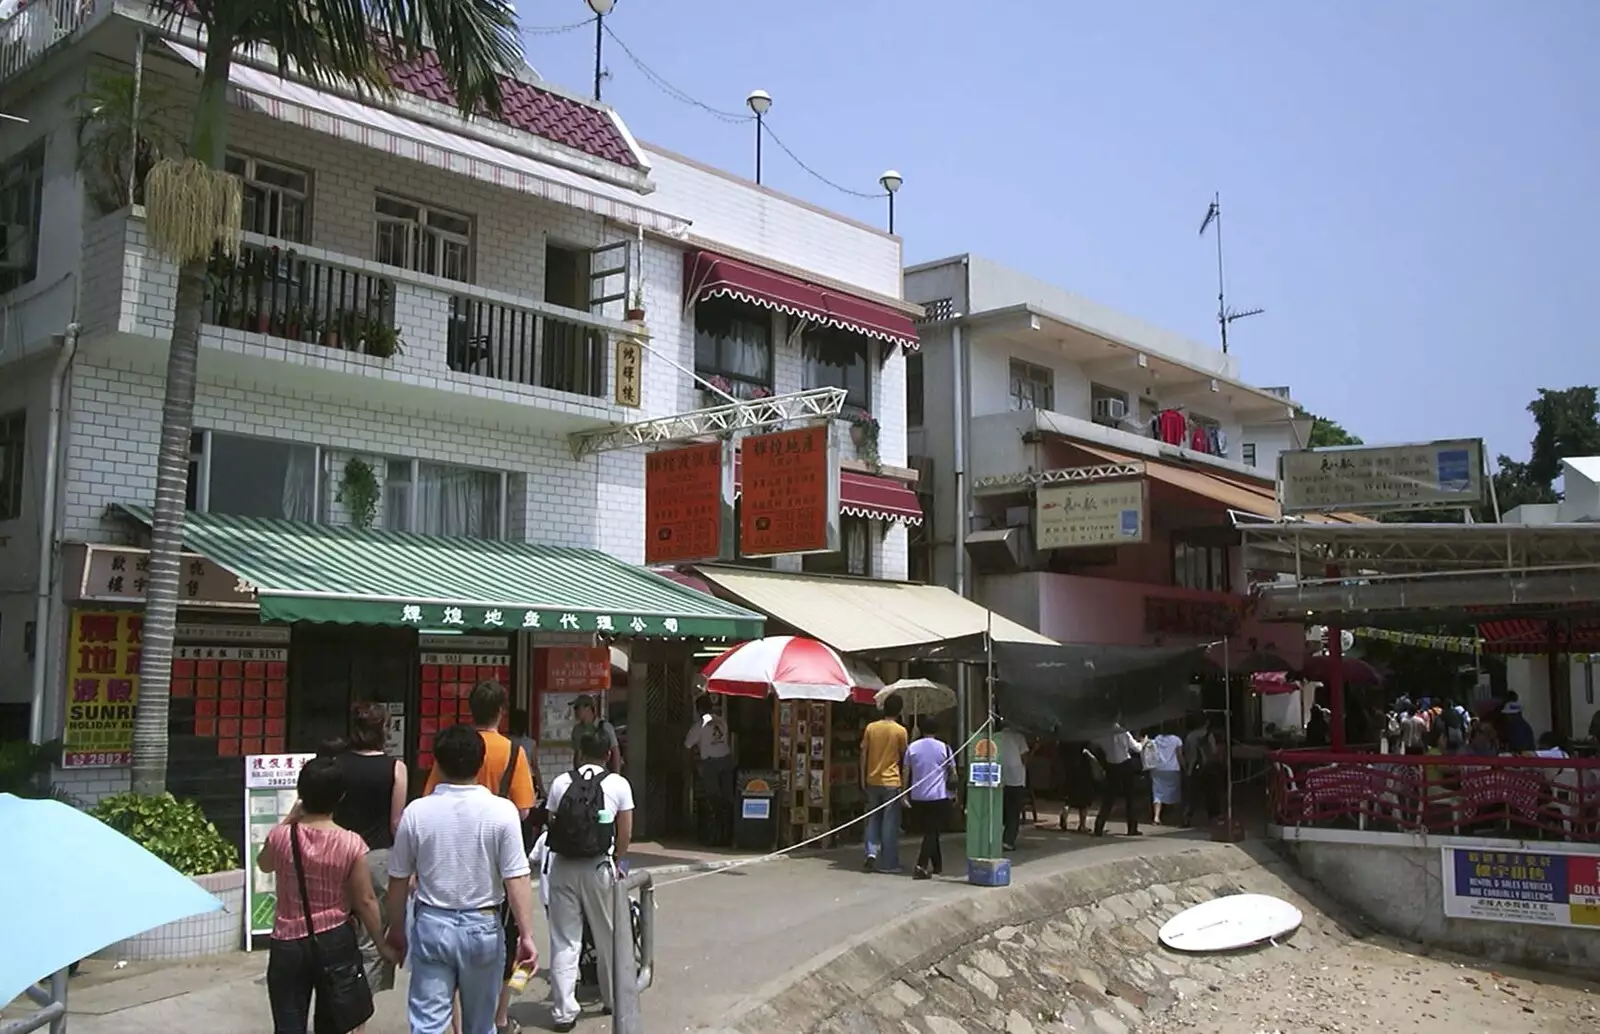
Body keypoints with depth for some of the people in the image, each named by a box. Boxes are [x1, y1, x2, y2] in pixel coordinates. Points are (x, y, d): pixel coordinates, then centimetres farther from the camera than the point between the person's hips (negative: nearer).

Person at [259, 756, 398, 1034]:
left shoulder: (280, 836, -11)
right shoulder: (351, 844, -14)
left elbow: (264, 864, 14)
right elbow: (365, 902, -7)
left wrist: (290, 818, 14)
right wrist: (383, 946, 6)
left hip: (288, 945, 0)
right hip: (336, 941, 0)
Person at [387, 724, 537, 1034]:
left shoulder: (416, 811, -6)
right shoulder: (502, 811, -11)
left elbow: (399, 880, 2)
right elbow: (516, 880, -13)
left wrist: (396, 929, 15)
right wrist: (526, 934, -7)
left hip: (431, 924, 0)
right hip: (482, 927, 0)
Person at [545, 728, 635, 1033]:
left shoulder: (560, 782, 4)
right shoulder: (618, 784, 0)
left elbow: (551, 824, 3)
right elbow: (625, 832, 1)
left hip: (563, 867, 1)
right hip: (598, 867, -1)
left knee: (564, 941, 6)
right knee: (608, 936, 16)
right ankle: (614, 998, 30)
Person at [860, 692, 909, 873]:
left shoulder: (870, 727, 1)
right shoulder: (900, 731, -7)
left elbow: (863, 754, 3)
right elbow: (904, 756, 0)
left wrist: (863, 778, 10)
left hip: (872, 781, 3)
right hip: (891, 782, -3)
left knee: (872, 819, 16)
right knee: (890, 823, 3)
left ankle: (871, 852, -1)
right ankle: (888, 863, 6)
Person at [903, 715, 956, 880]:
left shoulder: (912, 748, 3)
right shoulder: (944, 748, -3)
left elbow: (906, 772, 4)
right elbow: (953, 773, 3)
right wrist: (954, 792, 17)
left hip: (918, 797, 3)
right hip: (939, 796, -3)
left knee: (929, 830, 17)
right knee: (932, 832, -3)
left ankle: (937, 865, 26)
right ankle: (921, 866, -17)